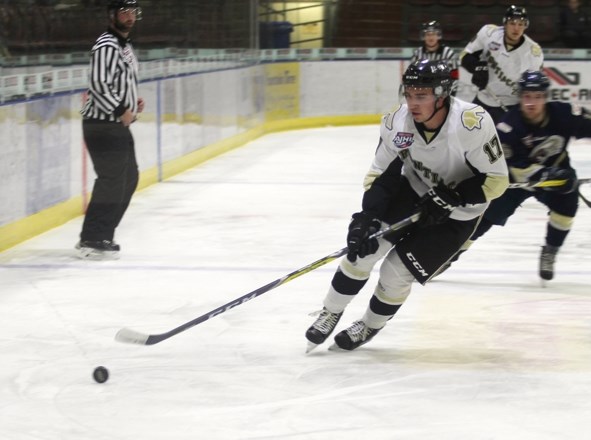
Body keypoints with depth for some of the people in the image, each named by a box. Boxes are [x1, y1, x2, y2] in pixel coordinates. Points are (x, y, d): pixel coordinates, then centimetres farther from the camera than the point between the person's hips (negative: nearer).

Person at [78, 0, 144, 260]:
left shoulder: (125, 46, 17)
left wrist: (134, 101, 12)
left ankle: (101, 235, 21)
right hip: (102, 124, -11)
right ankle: (91, 241, -8)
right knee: (112, 180, -12)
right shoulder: (106, 46, -16)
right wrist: (122, 111, -20)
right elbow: (99, 85, -25)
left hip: (119, 124, 11)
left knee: (129, 177, 15)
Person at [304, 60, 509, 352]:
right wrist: (366, 217, -21)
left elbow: (496, 180, -24)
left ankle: (370, 326, 22)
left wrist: (449, 198, -30)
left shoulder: (472, 123, -33)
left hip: (457, 214, -4)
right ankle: (331, 314, 12)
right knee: (365, 246, -11)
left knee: (397, 273, -8)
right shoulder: (397, 122, -18)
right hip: (413, 192, 4)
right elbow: (380, 175, -8)